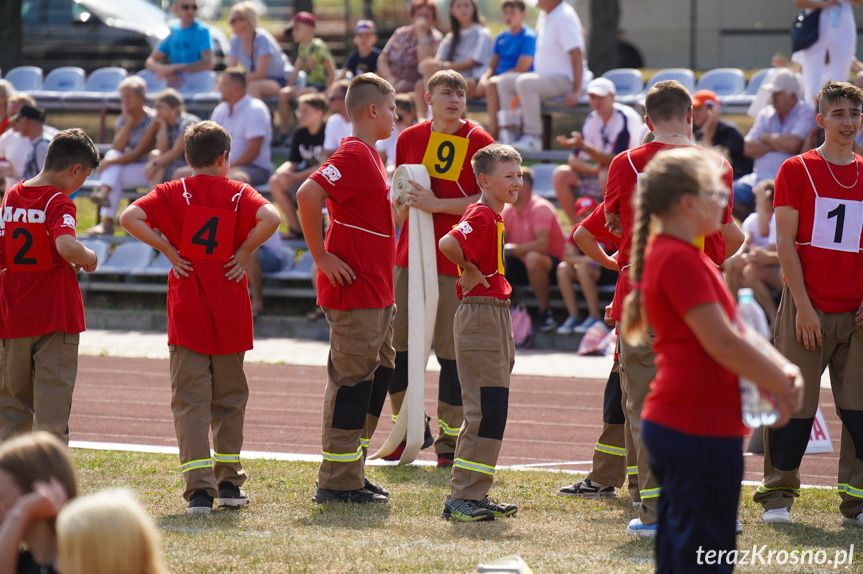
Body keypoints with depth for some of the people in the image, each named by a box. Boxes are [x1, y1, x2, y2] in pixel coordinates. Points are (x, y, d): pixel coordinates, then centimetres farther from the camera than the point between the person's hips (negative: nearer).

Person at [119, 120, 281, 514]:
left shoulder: (172, 193, 2)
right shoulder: (238, 193, 0)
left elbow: (130, 218, -14)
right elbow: (270, 218, -19)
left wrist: (168, 250, -5)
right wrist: (244, 252, -6)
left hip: (187, 312, -1)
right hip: (230, 313, 1)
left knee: (190, 400, 0)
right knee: (229, 397, 15)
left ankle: (199, 489, -10)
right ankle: (228, 484, 21)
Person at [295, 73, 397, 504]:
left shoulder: (369, 156, 17)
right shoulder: (353, 154, -15)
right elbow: (308, 195, -28)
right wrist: (321, 257, -22)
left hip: (376, 294, 10)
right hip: (354, 293, -10)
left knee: (378, 373, 14)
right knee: (352, 380, -6)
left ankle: (352, 474, 20)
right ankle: (338, 483, -1)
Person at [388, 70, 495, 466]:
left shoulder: (479, 142, -3)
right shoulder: (410, 138, 10)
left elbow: (487, 200, -9)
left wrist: (437, 205, -17)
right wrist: (402, 207, 1)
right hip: (409, 254, 4)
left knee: (451, 348, -3)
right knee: (395, 343, 4)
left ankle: (450, 438, 8)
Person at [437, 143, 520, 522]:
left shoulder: (493, 217, 16)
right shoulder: (481, 216, -14)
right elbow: (448, 244, -32)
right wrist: (471, 272, -15)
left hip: (495, 316, 10)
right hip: (481, 316, -10)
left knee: (489, 413, 12)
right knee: (486, 412, -11)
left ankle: (474, 496, 17)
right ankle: (462, 498, -10)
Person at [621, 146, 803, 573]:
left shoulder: (668, 254, 15)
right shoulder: (680, 259, -17)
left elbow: (733, 330, 16)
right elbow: (722, 343, -19)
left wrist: (780, 370, 1)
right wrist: (783, 384, -7)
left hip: (673, 424, 10)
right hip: (699, 431, -10)